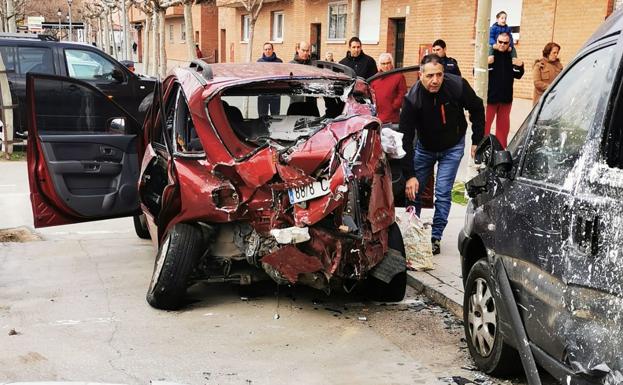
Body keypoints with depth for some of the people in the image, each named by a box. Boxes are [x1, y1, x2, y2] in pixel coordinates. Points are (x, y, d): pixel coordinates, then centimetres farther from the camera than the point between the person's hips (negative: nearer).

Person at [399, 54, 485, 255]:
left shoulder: (458, 86, -27)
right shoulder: (412, 98, -28)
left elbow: (477, 110, -6)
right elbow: (405, 138, -28)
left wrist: (477, 141, -5)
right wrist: (409, 175, -31)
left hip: (452, 147, -1)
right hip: (424, 147, 1)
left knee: (443, 193, -8)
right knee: (413, 190, 5)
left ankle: (435, 238, 4)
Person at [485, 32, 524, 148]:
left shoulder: (511, 56, 7)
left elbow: (517, 75, 15)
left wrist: (520, 67, -4)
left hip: (506, 98, 5)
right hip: (490, 97, -5)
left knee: (503, 126, 12)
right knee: (485, 125, -3)